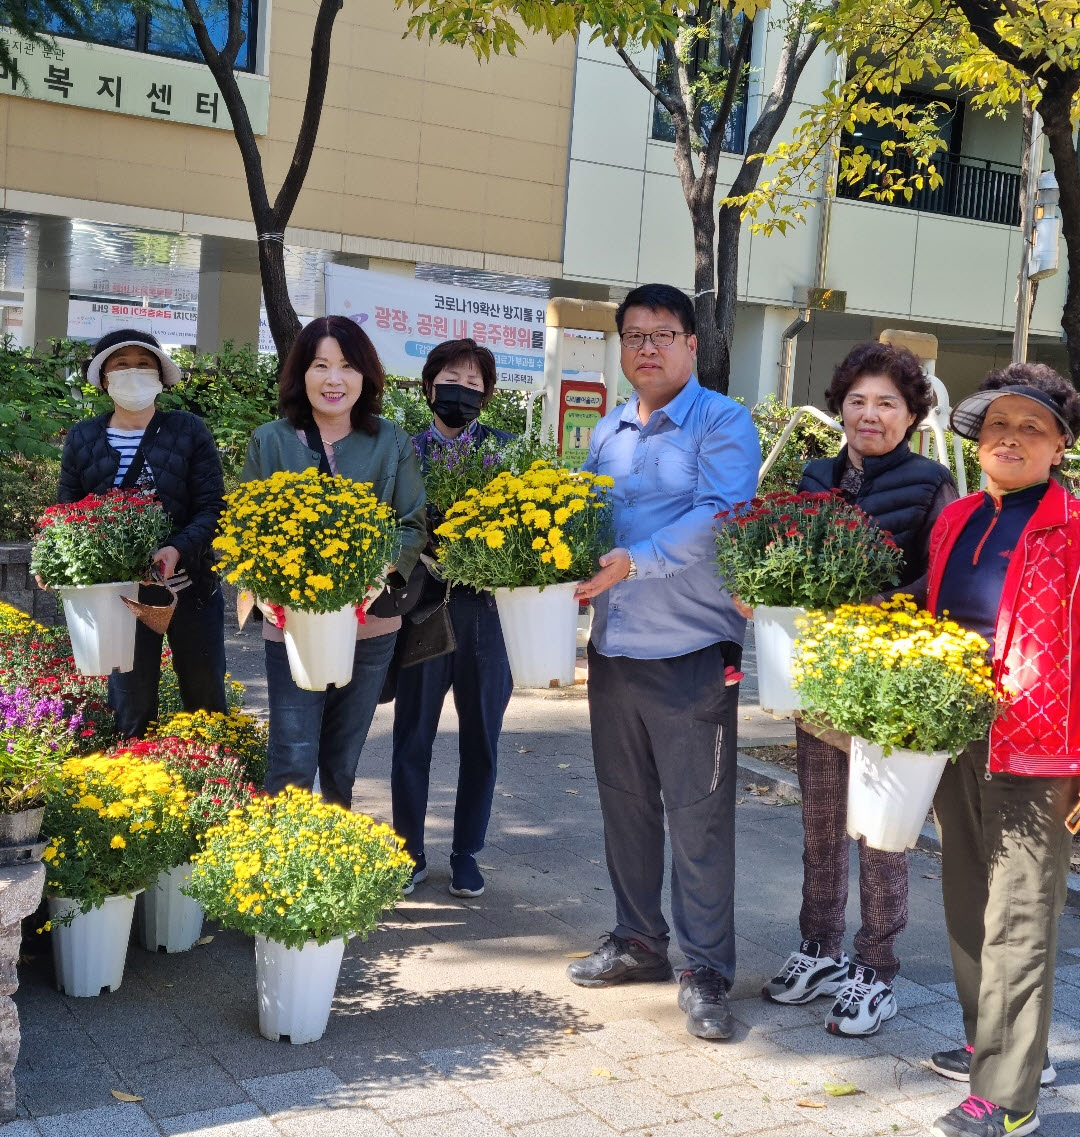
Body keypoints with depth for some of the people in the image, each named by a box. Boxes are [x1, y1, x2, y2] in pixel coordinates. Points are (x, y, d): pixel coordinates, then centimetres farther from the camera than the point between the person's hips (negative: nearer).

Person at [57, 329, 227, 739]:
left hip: (190, 589, -1)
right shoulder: (81, 438, 4)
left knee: (206, 702, 11)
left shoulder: (189, 431, -2)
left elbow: (213, 507, -7)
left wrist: (179, 550, -26)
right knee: (131, 710, 7)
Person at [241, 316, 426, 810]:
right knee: (293, 764, -6)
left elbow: (415, 525, 3)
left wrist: (381, 572, -16)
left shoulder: (391, 442, 2)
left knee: (343, 762, 14)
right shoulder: (270, 441, 0)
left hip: (371, 625, 2)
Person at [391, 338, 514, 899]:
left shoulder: (505, 449, 6)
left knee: (480, 739, 10)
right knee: (412, 737, 6)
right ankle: (409, 854, 22)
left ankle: (466, 854, 25)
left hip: (487, 607, 1)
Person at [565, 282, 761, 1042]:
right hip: (614, 645, 7)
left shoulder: (722, 422, -5)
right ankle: (638, 941, 30)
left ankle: (706, 971, 9)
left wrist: (633, 562, -26)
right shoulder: (608, 432, 14)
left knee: (698, 815, -1)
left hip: (693, 648, -6)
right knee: (626, 802, 15)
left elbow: (720, 516, -19)